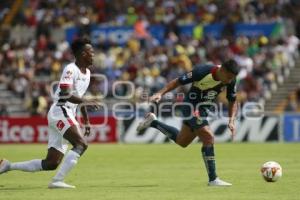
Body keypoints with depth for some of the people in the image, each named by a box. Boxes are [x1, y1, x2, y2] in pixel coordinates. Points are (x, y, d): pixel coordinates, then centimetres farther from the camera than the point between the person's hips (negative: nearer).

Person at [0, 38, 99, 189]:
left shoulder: (87, 73, 17)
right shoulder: (71, 69, -11)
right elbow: (65, 94, -24)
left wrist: (86, 121, 27)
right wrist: (85, 101, -31)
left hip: (68, 116, 9)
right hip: (60, 112, -9)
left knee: (51, 163, 4)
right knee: (81, 144, -26)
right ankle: (57, 181, -28)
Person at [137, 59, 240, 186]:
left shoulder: (230, 80, -11)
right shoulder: (202, 72, -28)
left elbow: (233, 101, 2)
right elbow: (178, 81, -18)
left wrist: (231, 121, -11)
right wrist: (160, 93, -26)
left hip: (204, 109, 8)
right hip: (192, 107, -8)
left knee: (182, 142, 21)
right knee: (208, 138, -20)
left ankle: (153, 122, 38)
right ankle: (213, 179, -12)